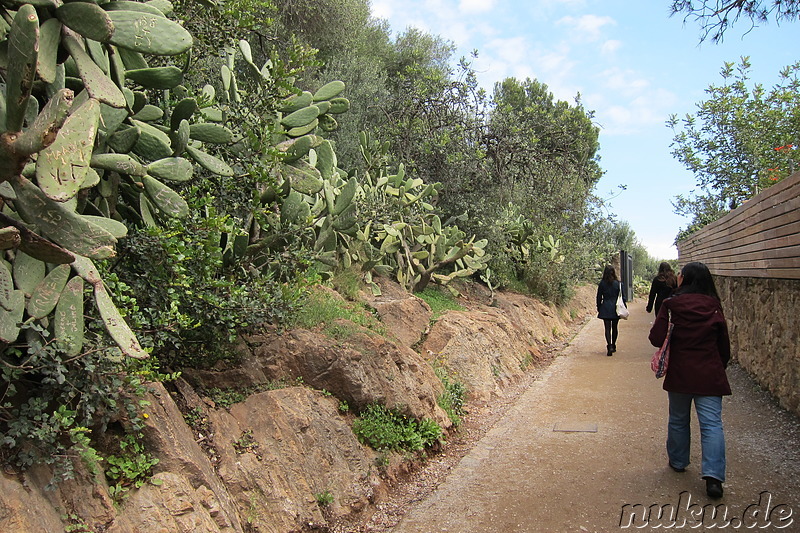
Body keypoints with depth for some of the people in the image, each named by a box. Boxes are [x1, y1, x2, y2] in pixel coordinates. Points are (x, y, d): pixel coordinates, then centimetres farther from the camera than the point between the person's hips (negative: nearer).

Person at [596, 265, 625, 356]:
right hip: (616, 308, 1)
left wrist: (598, 308, 11)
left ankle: (609, 346, -17)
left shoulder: (602, 284, -5)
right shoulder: (618, 283, -4)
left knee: (607, 328, -2)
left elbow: (599, 297, 0)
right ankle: (613, 346, 27)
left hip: (605, 308, -1)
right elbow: (622, 297, 0)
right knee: (615, 327, 16)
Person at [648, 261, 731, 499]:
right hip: (710, 375, 1)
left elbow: (657, 339, -11)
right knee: (712, 423, -1)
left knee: (678, 419, 17)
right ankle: (713, 476, -10)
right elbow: (724, 345, 6)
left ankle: (678, 462, 32)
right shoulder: (714, 306, 1)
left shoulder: (671, 305, -7)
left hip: (680, 373, -1)